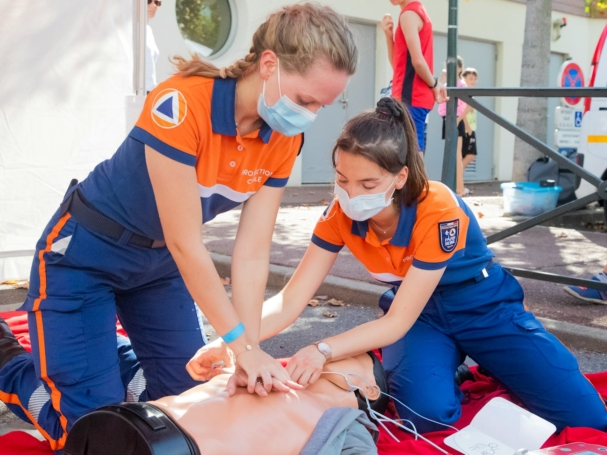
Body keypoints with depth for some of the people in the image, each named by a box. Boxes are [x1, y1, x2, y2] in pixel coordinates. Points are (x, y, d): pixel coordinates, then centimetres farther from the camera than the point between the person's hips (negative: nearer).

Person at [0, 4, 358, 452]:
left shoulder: (283, 140, -12)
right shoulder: (182, 105, -33)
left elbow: (252, 251, -12)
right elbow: (185, 244, -29)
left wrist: (251, 349, -19)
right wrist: (243, 344, -24)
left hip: (159, 261, 7)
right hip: (85, 256, -6)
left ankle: (111, 353, 31)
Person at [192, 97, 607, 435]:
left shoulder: (438, 211, -32)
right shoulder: (341, 215, -18)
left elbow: (397, 323, -29)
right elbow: (290, 302, -19)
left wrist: (323, 351, -40)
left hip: (484, 309, -2)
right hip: (419, 314, 2)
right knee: (428, 411, -29)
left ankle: (487, 371, 14)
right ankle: (448, 366, 5)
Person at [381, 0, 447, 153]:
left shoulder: (408, 14, -11)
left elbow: (417, 61, -21)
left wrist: (434, 84, -6)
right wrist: (389, 35, 4)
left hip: (410, 97, -10)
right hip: (414, 97, 10)